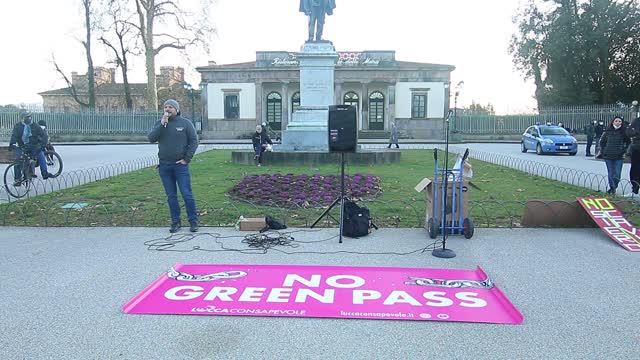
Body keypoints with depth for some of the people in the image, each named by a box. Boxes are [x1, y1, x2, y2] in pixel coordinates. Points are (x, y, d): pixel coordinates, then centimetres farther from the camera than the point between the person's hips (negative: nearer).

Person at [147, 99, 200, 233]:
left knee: (187, 194, -4)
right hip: (164, 166, 3)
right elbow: (151, 138, -4)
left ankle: (193, 222, 6)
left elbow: (194, 141, -1)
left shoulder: (185, 123, 1)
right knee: (171, 196, 8)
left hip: (180, 165, -3)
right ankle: (175, 221, 18)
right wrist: (162, 124, -14)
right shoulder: (159, 123, 9)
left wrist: (187, 159, -8)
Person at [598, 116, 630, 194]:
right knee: (610, 173, 6)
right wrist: (602, 151, 7)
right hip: (608, 156, 1)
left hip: (619, 156, -1)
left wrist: (624, 150, 0)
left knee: (617, 174, -3)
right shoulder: (608, 131, 3)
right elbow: (602, 142, 15)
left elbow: (628, 142, 9)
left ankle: (614, 187, 16)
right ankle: (612, 187, 19)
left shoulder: (624, 132, 0)